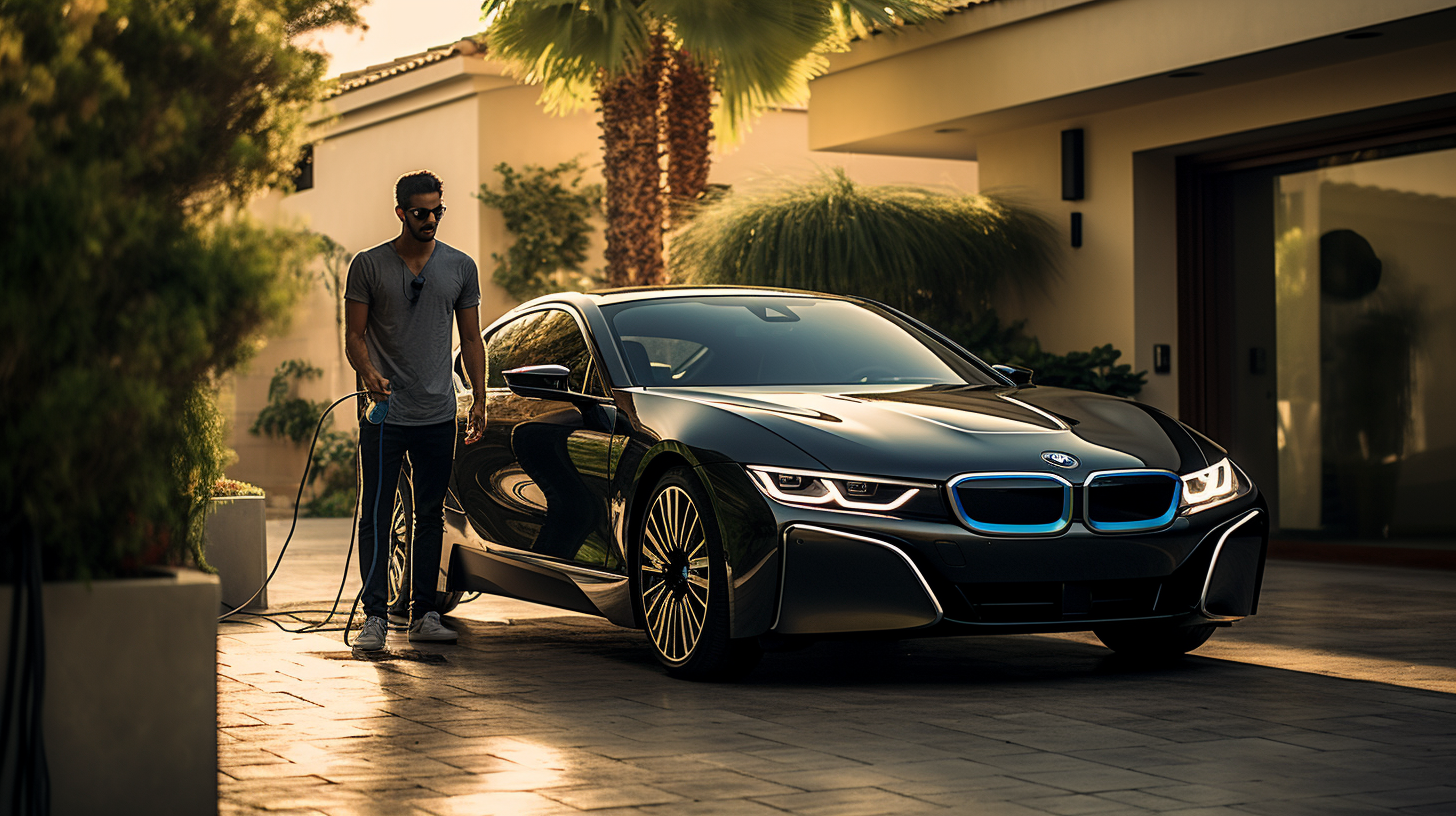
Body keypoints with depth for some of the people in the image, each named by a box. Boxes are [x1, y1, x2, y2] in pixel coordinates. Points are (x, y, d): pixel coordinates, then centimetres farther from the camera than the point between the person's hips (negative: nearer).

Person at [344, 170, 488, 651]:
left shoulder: (460, 267, 8)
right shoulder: (369, 266, 0)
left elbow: (471, 339, 13)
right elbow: (354, 335, -1)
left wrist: (480, 400, 6)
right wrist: (368, 373, -21)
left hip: (438, 415, 3)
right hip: (385, 414, -3)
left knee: (431, 516, 7)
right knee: (376, 516, -3)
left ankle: (424, 614, 14)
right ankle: (375, 616, 1)